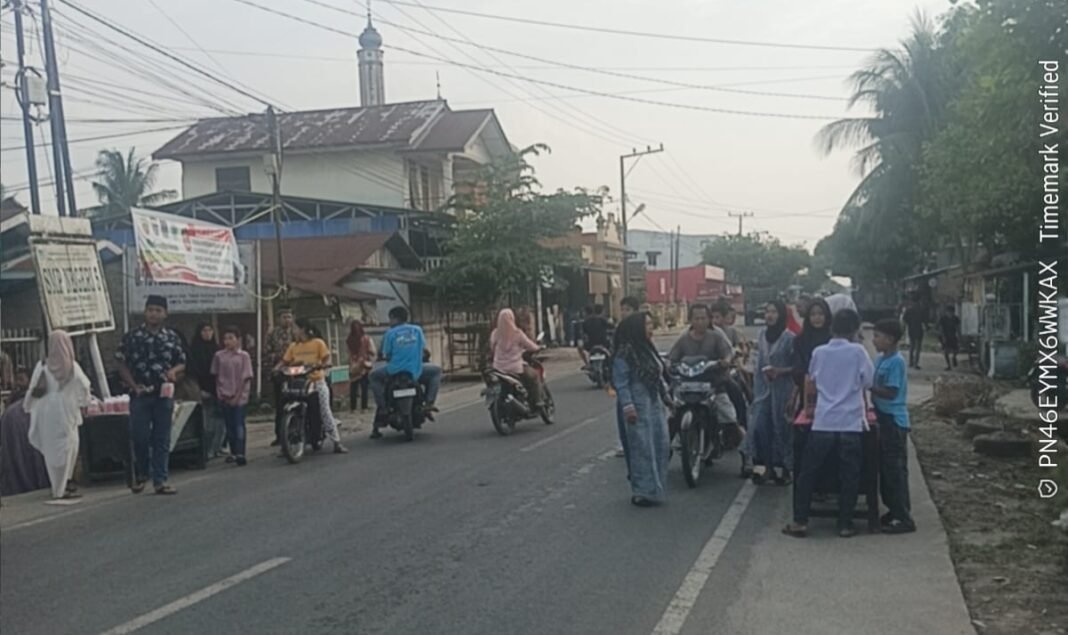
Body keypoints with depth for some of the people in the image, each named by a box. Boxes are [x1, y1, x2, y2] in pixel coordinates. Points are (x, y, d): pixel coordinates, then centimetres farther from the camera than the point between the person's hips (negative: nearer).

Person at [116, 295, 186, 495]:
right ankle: (140, 475, 22)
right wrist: (133, 385, -7)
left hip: (164, 394, 2)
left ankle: (160, 481, 8)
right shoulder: (132, 337, 1)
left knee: (162, 439, 3)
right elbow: (122, 364, 3)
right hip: (141, 395, -1)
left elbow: (182, 363, 13)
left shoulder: (172, 338, 7)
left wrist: (174, 371, -9)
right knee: (140, 437, 0)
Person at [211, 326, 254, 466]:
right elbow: (216, 376, 10)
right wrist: (219, 393, 0)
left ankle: (240, 454, -11)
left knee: (239, 424, -8)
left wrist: (237, 396, -9)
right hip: (224, 396, 3)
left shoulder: (244, 356, -2)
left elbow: (246, 378, -3)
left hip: (239, 396, -3)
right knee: (229, 425, 8)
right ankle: (233, 452, 17)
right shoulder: (219, 356, 4)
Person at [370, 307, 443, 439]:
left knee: (374, 376, 27)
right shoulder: (417, 330, 5)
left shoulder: (390, 333, -2)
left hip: (394, 371, -1)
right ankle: (429, 403, 10)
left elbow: (386, 355, 0)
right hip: (415, 372, 1)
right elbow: (423, 348, 15)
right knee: (436, 370, 28)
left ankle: (382, 407, 7)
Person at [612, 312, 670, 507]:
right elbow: (620, 382, -16)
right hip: (638, 406, -9)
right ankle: (643, 491, 5)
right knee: (642, 447, -5)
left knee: (661, 445, 10)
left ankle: (654, 487, 23)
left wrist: (666, 397, 19)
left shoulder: (648, 349, 14)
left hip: (655, 403, 9)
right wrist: (627, 406, -21)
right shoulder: (625, 353, -14)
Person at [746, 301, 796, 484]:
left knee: (780, 427, 1)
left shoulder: (789, 338, -7)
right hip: (762, 387, 5)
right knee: (758, 426, -4)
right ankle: (762, 465, 3)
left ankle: (781, 466, 12)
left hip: (782, 388, -4)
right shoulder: (762, 335, 10)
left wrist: (780, 371, -21)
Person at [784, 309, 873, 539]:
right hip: (851, 423, -1)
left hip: (823, 422, 2)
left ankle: (800, 521, 8)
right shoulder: (858, 351, -2)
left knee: (808, 473, 8)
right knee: (849, 476, 8)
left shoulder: (819, 352, 5)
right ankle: (845, 524, 10)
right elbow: (869, 383, 6)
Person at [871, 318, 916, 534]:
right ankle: (894, 510, 26)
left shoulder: (896, 362, -16)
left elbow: (890, 393, -20)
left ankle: (905, 518, -2)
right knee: (885, 467, 15)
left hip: (894, 421, -9)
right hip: (884, 419, 9)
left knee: (896, 469, -6)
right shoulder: (881, 359, 10)